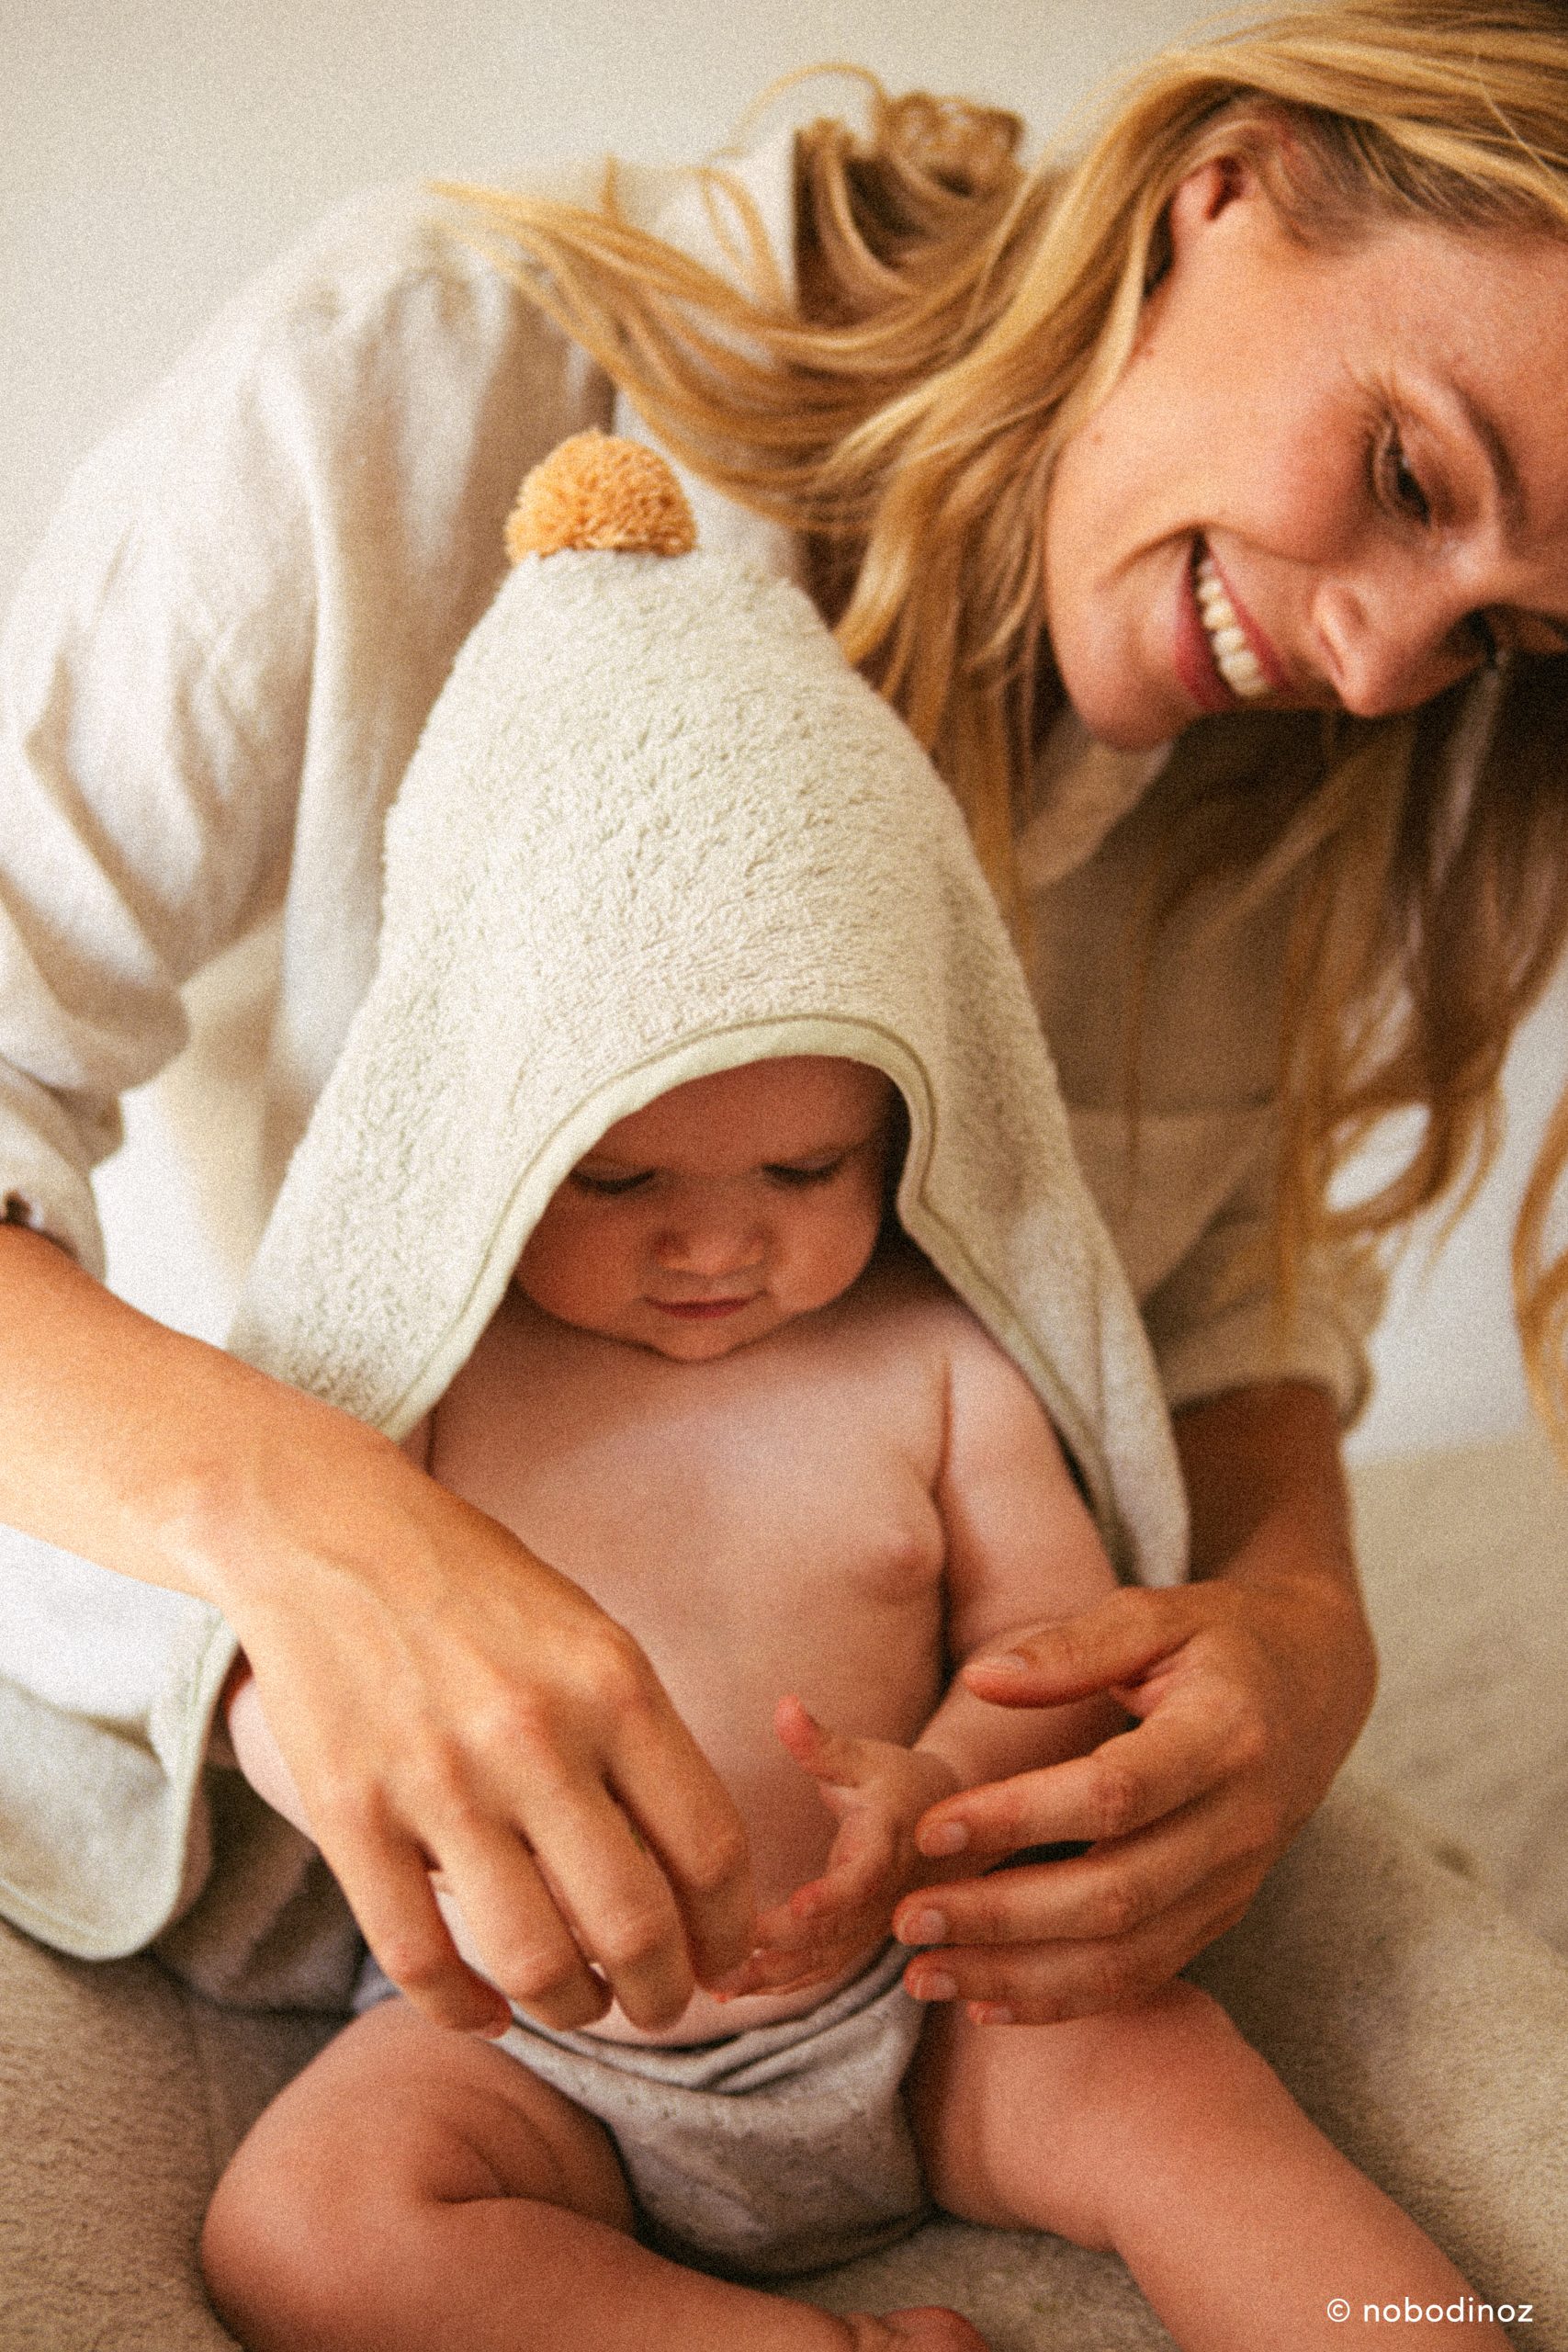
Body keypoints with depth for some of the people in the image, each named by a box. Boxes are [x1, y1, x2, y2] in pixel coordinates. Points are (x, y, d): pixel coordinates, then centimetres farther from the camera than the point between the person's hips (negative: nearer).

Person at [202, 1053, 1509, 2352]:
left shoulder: (930, 1343, -2)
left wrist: (948, 1788, -24)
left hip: (900, 2000, 1)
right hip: (524, 2041, 0)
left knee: (1164, 2075, -25)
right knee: (292, 2227, -26)